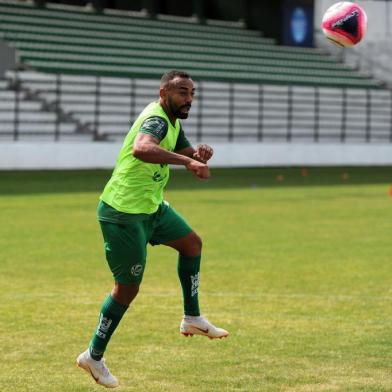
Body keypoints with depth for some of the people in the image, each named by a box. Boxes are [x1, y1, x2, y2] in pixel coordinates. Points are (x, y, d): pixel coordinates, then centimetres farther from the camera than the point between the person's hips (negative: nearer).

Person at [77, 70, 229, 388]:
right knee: (128, 289, -2)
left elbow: (187, 155, 19)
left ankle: (192, 319, 31)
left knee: (192, 243, 20)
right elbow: (141, 149, -46)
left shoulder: (172, 122, 8)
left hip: (151, 206, 10)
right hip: (124, 214, -10)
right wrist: (187, 160, -53)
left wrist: (199, 154, -5)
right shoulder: (157, 120, -24)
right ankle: (94, 356, 11)